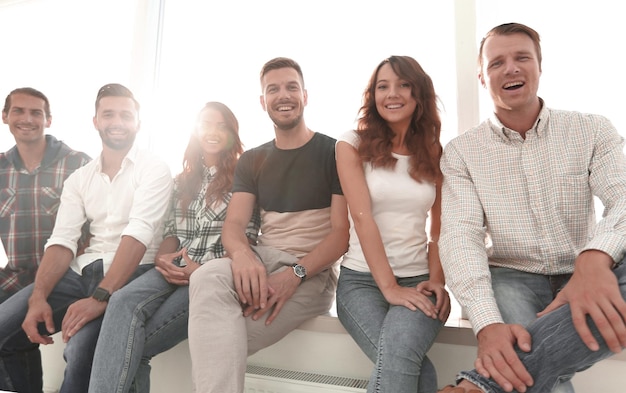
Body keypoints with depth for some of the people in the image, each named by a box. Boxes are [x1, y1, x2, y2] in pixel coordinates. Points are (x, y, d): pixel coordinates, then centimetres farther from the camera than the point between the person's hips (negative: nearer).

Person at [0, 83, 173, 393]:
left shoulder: (154, 170, -2)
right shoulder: (79, 178, 15)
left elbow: (138, 233, -15)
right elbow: (62, 241, 5)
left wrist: (99, 298, -26)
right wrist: (38, 297, -12)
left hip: (131, 273, -5)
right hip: (82, 271, 6)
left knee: (80, 347, -30)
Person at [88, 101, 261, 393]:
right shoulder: (182, 181, 22)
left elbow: (247, 238, -3)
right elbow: (171, 232, 17)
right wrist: (162, 259, -6)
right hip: (176, 270, 5)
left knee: (135, 345, -21)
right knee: (123, 302, -28)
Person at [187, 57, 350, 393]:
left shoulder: (335, 153, 0)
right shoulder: (251, 161, 14)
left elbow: (343, 232, -7)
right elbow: (233, 224, 2)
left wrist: (295, 274, -23)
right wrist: (242, 253, -23)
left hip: (314, 273, -4)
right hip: (262, 262, 4)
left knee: (217, 343, -26)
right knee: (207, 278, -31)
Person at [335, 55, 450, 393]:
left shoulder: (434, 152, 10)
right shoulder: (353, 144, -1)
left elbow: (440, 226, 11)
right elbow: (362, 217, -11)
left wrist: (437, 279, -6)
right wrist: (389, 286, -17)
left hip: (418, 280, 2)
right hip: (361, 279, -2)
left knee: (400, 349, -30)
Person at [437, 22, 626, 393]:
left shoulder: (592, 130, 2)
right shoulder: (461, 152, -2)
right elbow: (460, 237, -15)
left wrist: (596, 258, -40)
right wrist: (488, 324, -32)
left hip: (587, 276, 3)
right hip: (512, 279, -2)